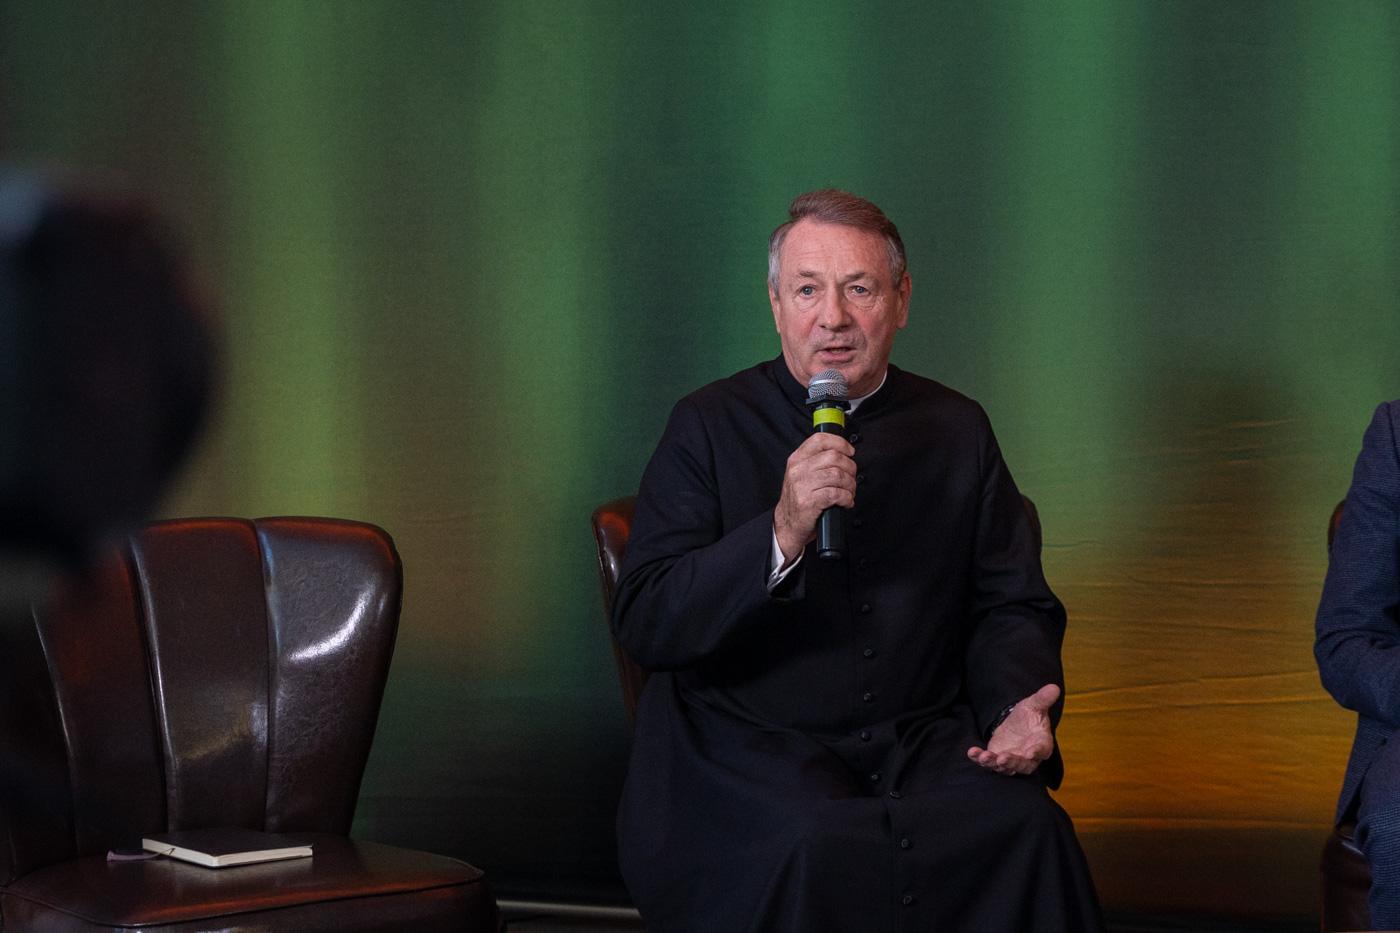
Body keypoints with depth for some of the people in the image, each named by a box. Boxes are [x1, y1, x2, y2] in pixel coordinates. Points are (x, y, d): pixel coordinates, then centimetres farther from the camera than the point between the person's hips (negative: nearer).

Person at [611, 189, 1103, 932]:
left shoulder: (957, 430, 12)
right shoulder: (709, 427, 1)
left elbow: (1013, 605, 18)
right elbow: (644, 625, -8)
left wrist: (1020, 706, -5)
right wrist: (781, 535, -23)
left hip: (927, 742, 3)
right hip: (750, 750, -3)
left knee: (1027, 829, -26)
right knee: (815, 849, -34)